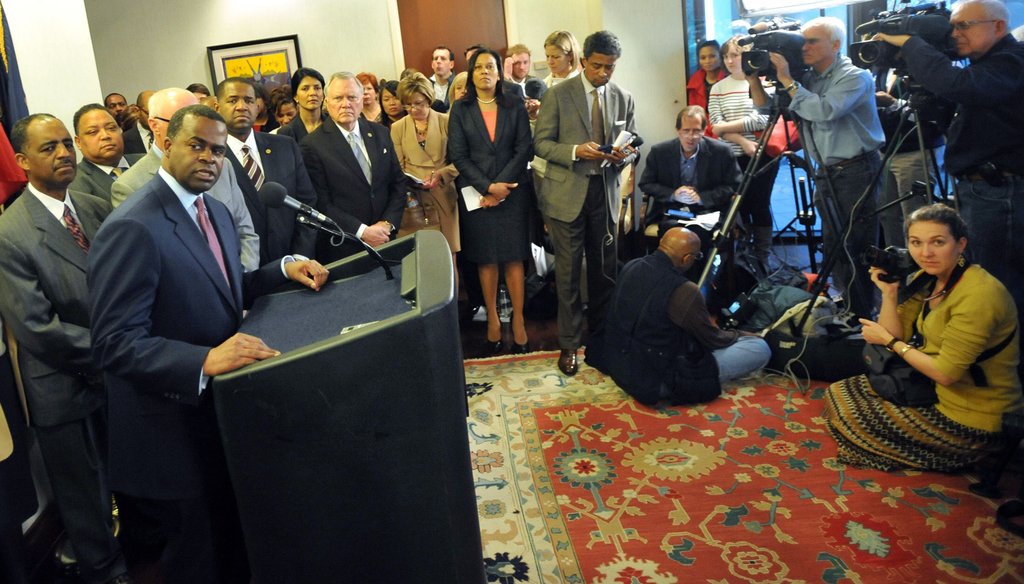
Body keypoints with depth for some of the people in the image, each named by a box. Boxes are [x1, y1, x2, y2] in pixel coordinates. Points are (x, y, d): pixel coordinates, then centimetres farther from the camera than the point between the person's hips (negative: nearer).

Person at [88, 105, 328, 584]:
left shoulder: (213, 211, 8)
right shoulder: (133, 229, -22)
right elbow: (115, 343, -26)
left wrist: (284, 269, 2)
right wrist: (206, 361, -39)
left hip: (222, 410, 8)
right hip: (175, 434, -8)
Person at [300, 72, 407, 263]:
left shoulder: (381, 134, 6)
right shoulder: (312, 146, -9)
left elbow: (399, 183, 8)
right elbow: (321, 204, -11)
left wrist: (388, 223, -6)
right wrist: (363, 232, -15)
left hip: (385, 241, 4)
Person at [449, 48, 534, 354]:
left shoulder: (515, 107, 7)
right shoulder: (460, 109, 5)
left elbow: (524, 149, 0)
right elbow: (458, 155, -2)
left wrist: (501, 185, -11)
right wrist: (488, 186, -12)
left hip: (512, 191, 0)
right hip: (476, 192, 0)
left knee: (514, 257, -1)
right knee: (486, 258, 4)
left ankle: (518, 321, 4)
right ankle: (492, 319, 11)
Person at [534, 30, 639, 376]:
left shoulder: (623, 98, 6)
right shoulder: (558, 95, -4)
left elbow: (632, 145, 11)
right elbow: (541, 143, -5)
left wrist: (625, 155, -14)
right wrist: (576, 151, -23)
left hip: (605, 191, 3)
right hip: (567, 191, -3)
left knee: (605, 268, 12)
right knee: (568, 270, 1)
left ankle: (601, 331, 31)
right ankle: (569, 343, 12)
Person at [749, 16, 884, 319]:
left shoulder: (855, 77, -10)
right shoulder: (807, 78, 11)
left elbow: (824, 111, -26)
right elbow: (767, 107, 10)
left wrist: (786, 80, -21)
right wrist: (754, 76, -4)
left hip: (856, 172, -7)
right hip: (826, 173, 7)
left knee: (856, 248, -7)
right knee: (833, 247, 11)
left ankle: (863, 319, 2)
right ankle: (844, 311, 21)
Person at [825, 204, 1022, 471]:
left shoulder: (979, 295, -27)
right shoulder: (926, 278, 0)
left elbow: (945, 373, -25)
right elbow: (895, 338, 0)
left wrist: (889, 341, -12)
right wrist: (889, 291, -13)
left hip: (971, 422, -9)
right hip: (936, 391, 9)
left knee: (845, 409, -7)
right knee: (838, 394, 11)